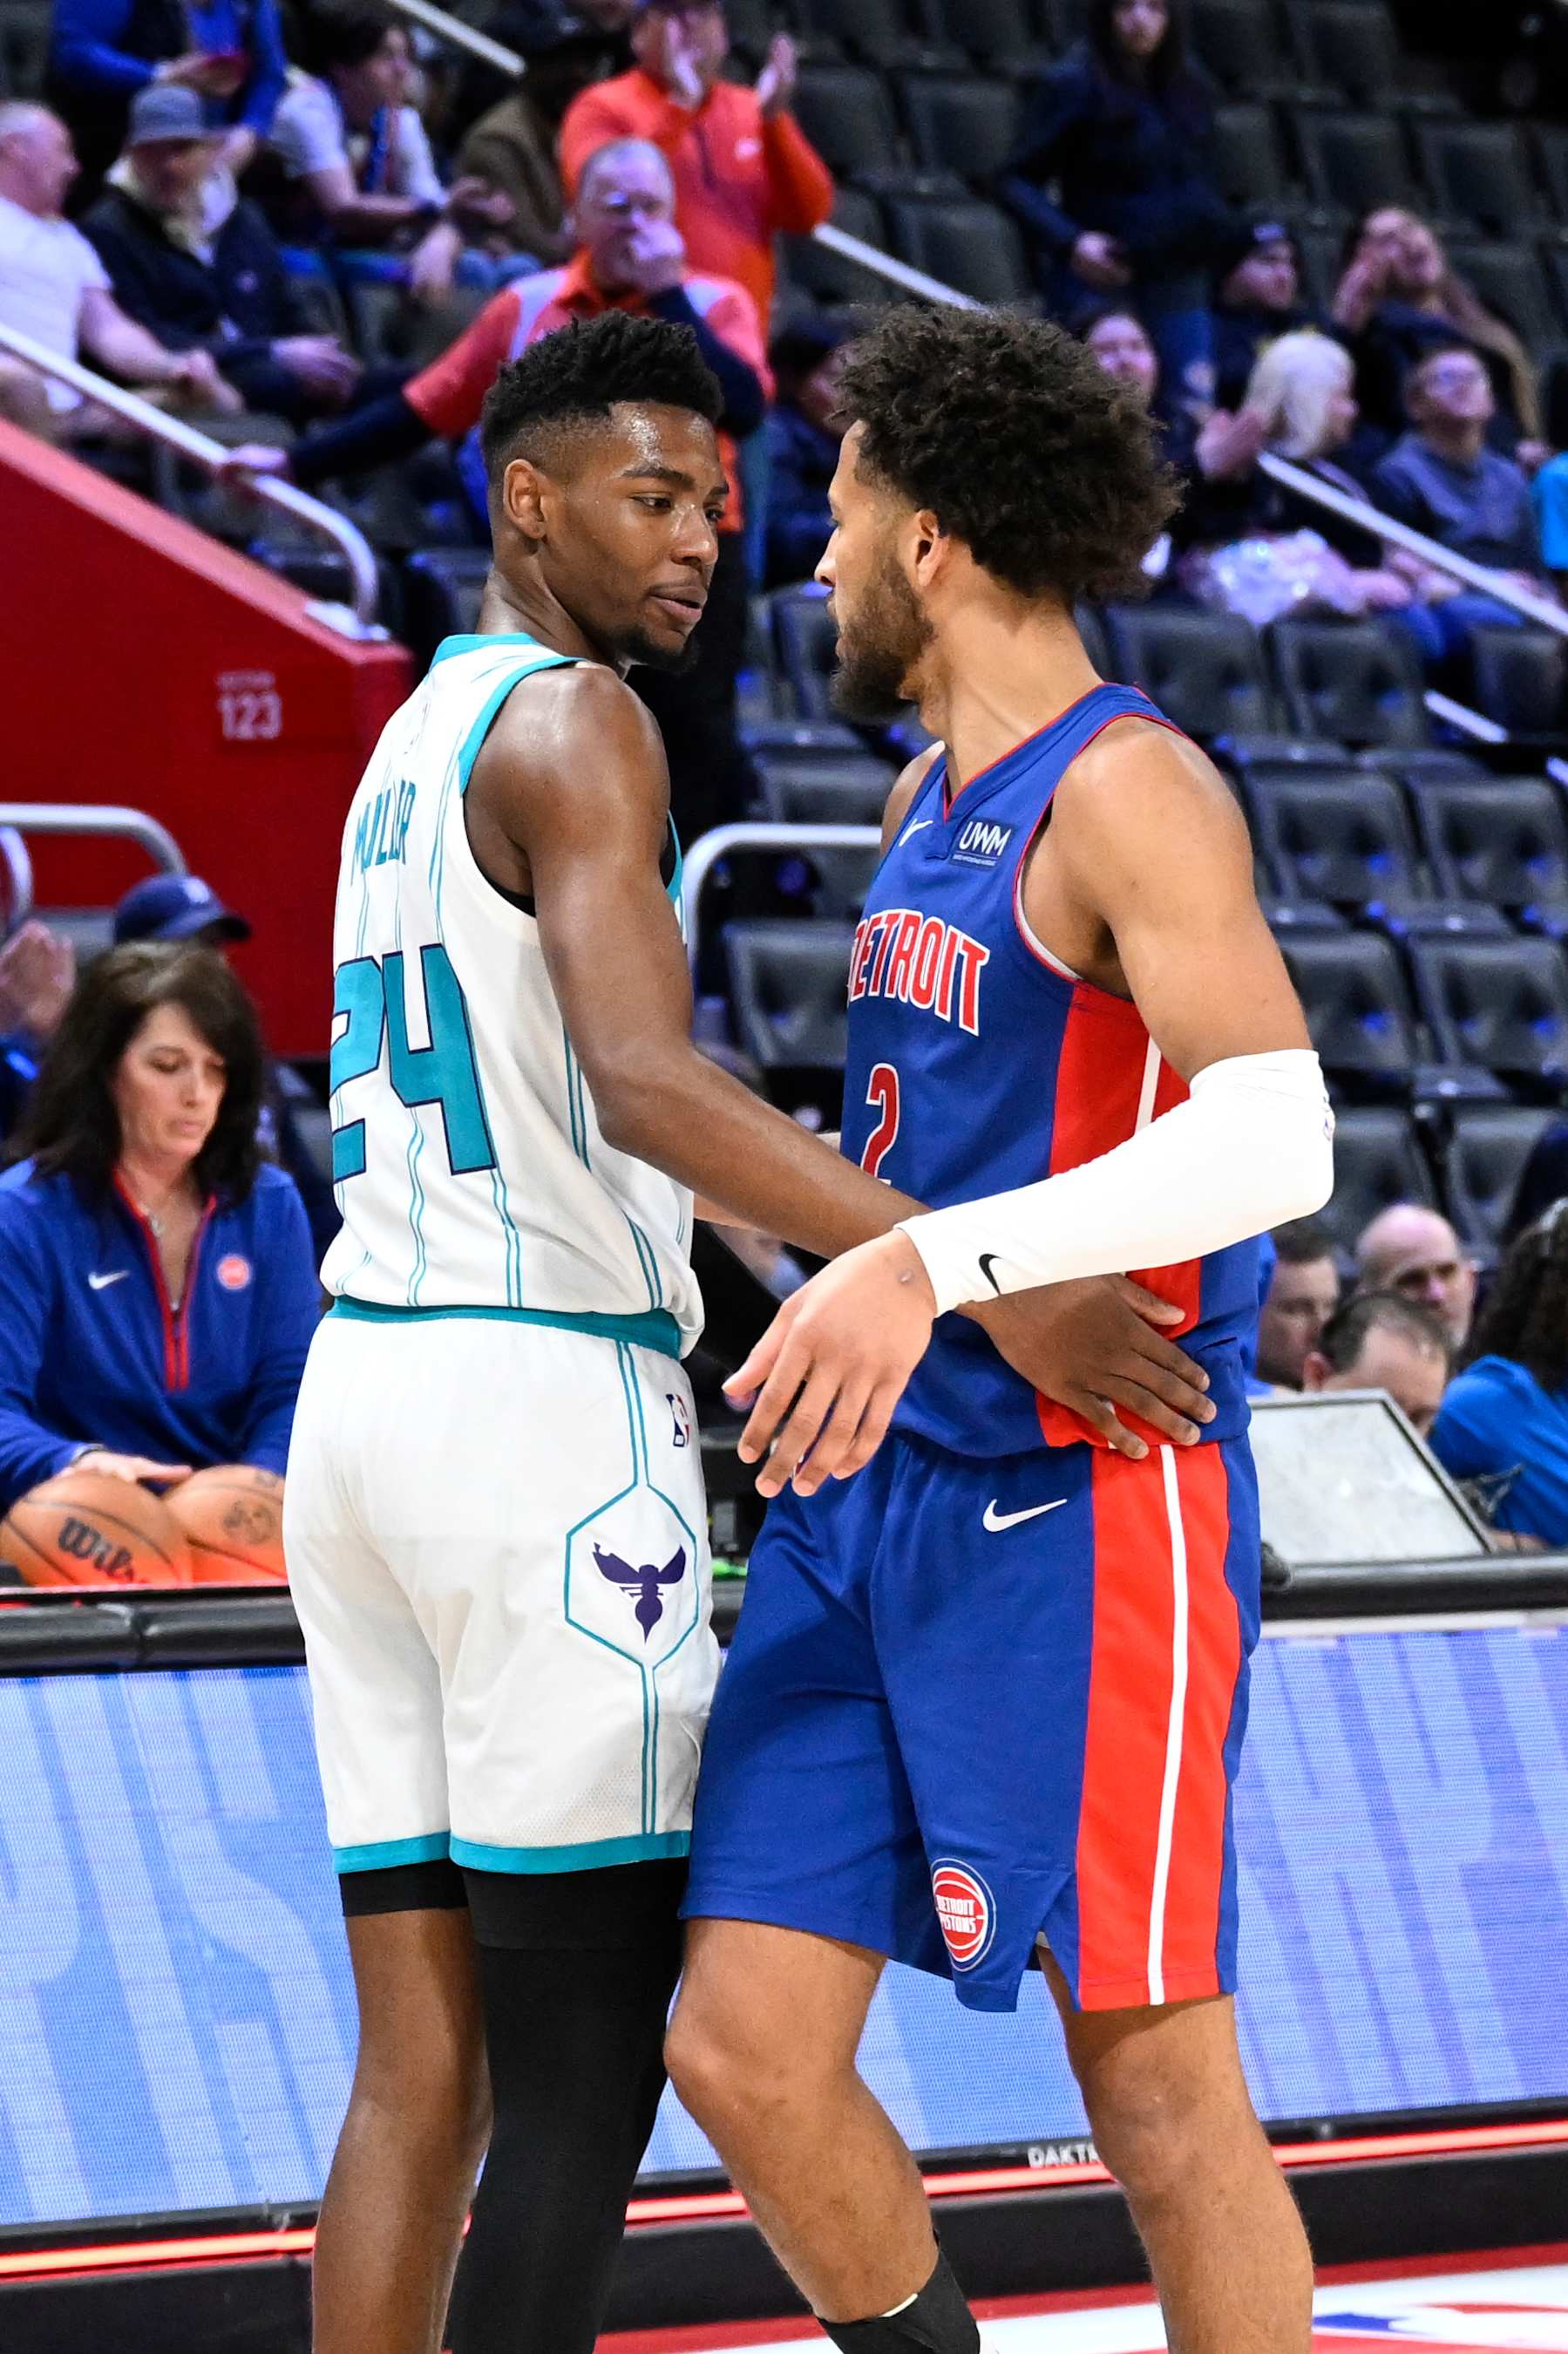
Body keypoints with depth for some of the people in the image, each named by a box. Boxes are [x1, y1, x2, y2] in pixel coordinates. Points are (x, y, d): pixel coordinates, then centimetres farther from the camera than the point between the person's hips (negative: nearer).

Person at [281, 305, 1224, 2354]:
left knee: (422, 2067, 7)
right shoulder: (571, 721, -9)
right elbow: (643, 1085, -23)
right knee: (588, 2072, -6)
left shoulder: (418, 741, 22)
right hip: (545, 1396, -9)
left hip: (364, 1386, 9)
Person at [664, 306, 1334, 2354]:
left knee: (1160, 2092, -2)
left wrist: (926, 1267, -34)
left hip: (1082, 1512, -8)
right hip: (869, 1504, 8)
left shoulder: (1125, 791, -13)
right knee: (744, 2045, 3)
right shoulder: (930, 800, 16)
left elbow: (1276, 1137, -26)